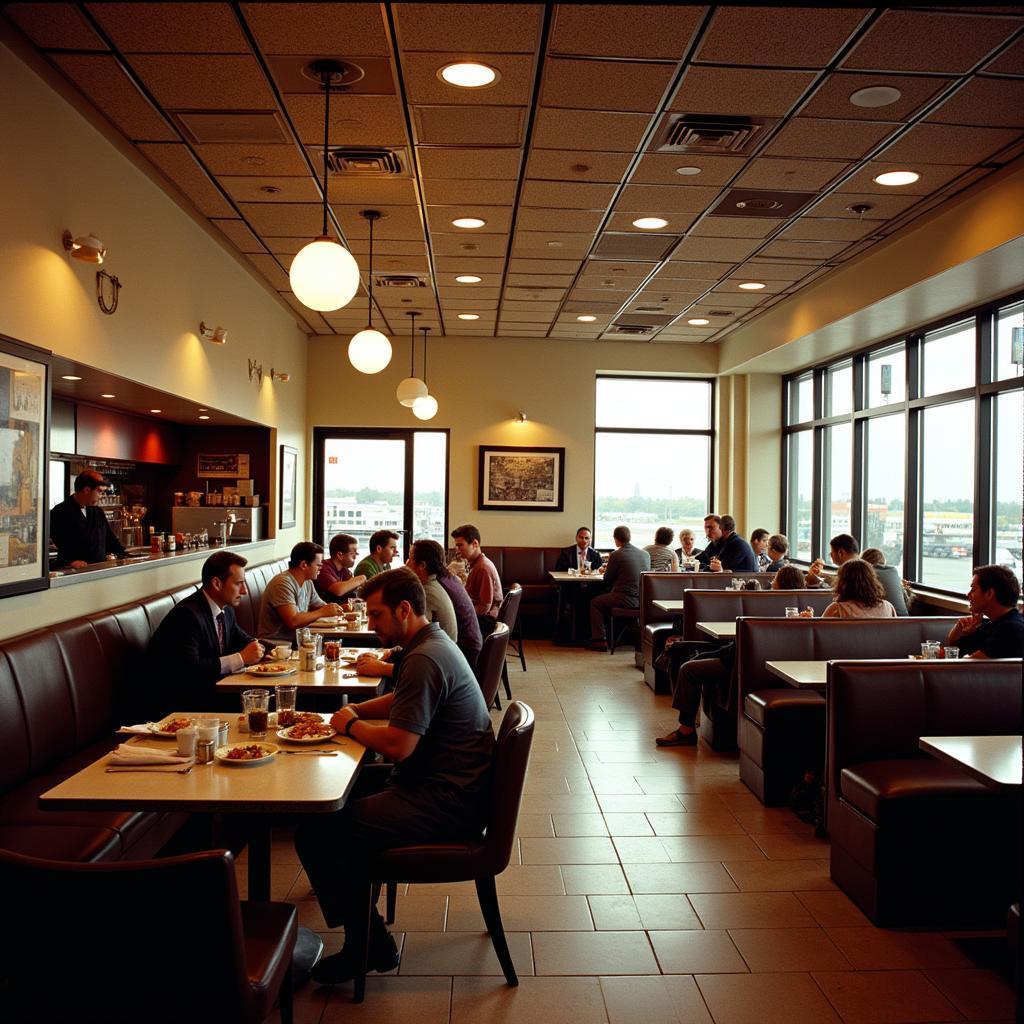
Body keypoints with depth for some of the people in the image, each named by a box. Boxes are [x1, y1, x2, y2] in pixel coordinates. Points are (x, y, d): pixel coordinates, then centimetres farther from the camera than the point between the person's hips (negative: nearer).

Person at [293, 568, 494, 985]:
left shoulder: (424, 660, -21)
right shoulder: (433, 643, 11)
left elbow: (396, 745, -26)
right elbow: (400, 701, 27)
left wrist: (351, 725, -8)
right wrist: (356, 711, 10)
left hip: (444, 805, -11)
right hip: (447, 786, 11)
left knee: (314, 833, -14)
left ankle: (370, 946, 3)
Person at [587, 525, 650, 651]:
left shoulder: (616, 555, -11)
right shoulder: (645, 554, 6)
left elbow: (607, 580, -1)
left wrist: (607, 568, 20)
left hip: (626, 599, -6)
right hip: (643, 600, 7)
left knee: (595, 603, 16)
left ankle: (600, 641, 11)